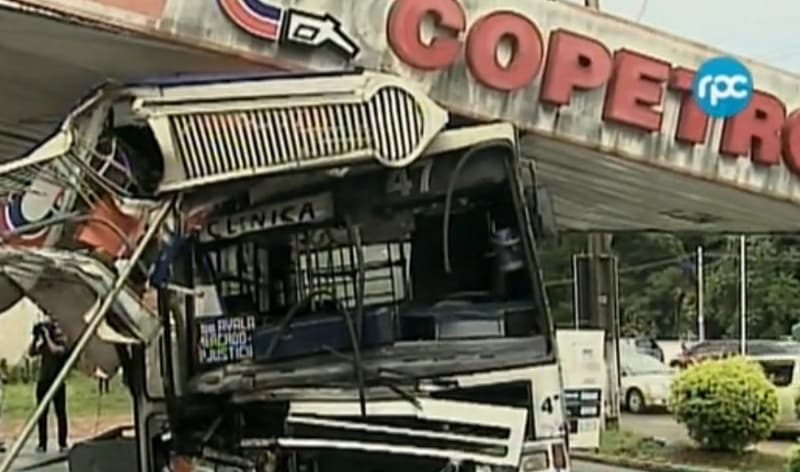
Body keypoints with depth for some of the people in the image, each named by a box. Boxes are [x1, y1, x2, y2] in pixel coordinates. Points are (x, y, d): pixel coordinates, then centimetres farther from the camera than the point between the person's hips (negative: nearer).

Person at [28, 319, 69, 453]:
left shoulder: (63, 345, -5)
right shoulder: (44, 344, 12)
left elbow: (54, 350, -24)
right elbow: (31, 352, 4)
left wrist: (47, 337, -16)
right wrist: (36, 338, -4)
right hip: (43, 383, 5)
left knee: (61, 413, -3)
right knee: (42, 414, 4)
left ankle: (63, 443, 0)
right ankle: (42, 443, 8)